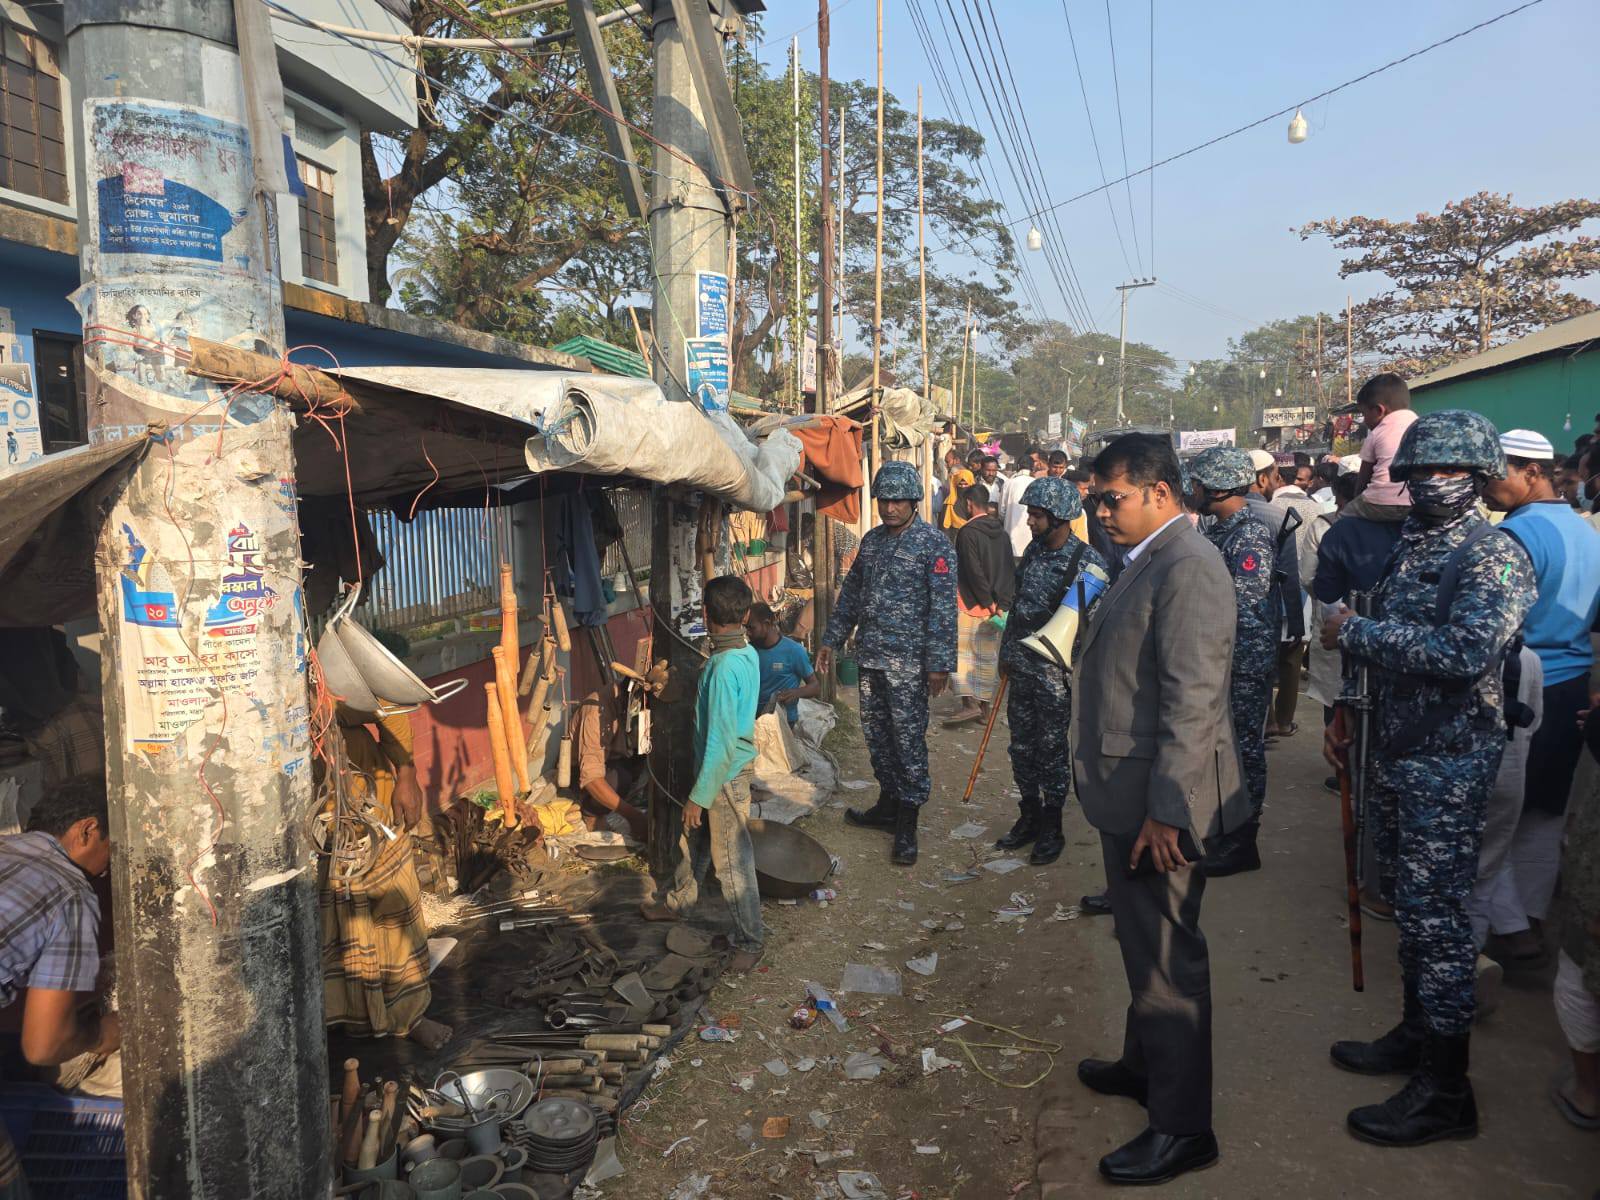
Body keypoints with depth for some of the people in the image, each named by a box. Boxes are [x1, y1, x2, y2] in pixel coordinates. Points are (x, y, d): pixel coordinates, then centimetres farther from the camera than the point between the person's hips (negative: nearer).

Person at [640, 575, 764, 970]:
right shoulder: (747, 653, 0)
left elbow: (720, 742, -27)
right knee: (693, 842, 25)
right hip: (736, 763, 10)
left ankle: (750, 941, 17)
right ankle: (677, 904, 45)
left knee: (732, 861, 3)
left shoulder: (724, 668, -28)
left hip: (726, 776, -10)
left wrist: (699, 797, -19)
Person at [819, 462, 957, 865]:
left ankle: (907, 824, 9)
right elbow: (851, 593, 18)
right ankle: (889, 804, 31)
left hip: (909, 662, -7)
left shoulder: (935, 544, -9)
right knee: (876, 734, 14)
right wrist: (831, 640, 17)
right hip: (870, 656, 7)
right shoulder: (871, 540, 11)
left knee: (909, 739, -1)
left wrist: (939, 663, -17)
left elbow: (943, 608, -13)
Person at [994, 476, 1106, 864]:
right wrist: (1006, 651, 17)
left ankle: (1051, 828, 20)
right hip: (1020, 667, 7)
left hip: (1055, 672, -7)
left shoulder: (1088, 563, -15)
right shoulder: (1033, 549, 6)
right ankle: (1029, 818, 30)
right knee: (1021, 747, 15)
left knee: (1052, 750, 5)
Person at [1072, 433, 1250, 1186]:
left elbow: (1192, 697, -23)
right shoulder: (1148, 561, 13)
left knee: (1166, 957, 2)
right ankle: (1144, 1066, 40)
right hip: (1129, 795, 10)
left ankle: (1182, 1126, 17)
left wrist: (1165, 809, -23)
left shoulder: (1186, 566, -18)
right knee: (1144, 947, 22)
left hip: (1159, 804, -10)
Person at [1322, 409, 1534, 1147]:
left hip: (1448, 765, -8)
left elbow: (1466, 650, -28)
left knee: (1436, 916, -1)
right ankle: (1418, 1033, 34)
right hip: (1393, 755, 8)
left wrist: (1353, 632, -21)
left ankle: (1445, 1090, 11)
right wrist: (1346, 712, 16)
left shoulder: (1494, 556, -14)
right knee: (1409, 905, 18)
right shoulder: (1410, 547, 11)